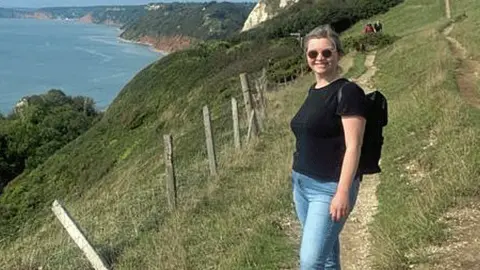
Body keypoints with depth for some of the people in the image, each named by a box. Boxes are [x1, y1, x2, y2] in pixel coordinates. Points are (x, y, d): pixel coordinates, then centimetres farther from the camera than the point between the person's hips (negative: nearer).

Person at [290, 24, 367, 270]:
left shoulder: (348, 92, -13)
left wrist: (343, 193, -22)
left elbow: (353, 147, -18)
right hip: (302, 184, 8)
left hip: (329, 188, -8)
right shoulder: (314, 90, 11)